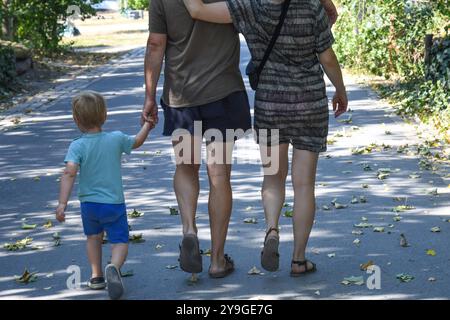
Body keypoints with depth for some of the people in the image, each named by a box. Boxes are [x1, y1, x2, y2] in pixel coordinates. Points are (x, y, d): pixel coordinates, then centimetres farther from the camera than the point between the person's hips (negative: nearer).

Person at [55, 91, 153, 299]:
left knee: (93, 237, 25)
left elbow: (69, 173, -23)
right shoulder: (116, 139, -3)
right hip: (114, 204, 0)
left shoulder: (77, 146, -10)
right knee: (120, 242, 5)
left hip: (88, 203, 1)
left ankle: (96, 276, 27)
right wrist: (147, 125, 34)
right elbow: (137, 142, 17)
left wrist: (62, 203, -25)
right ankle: (114, 267, -25)